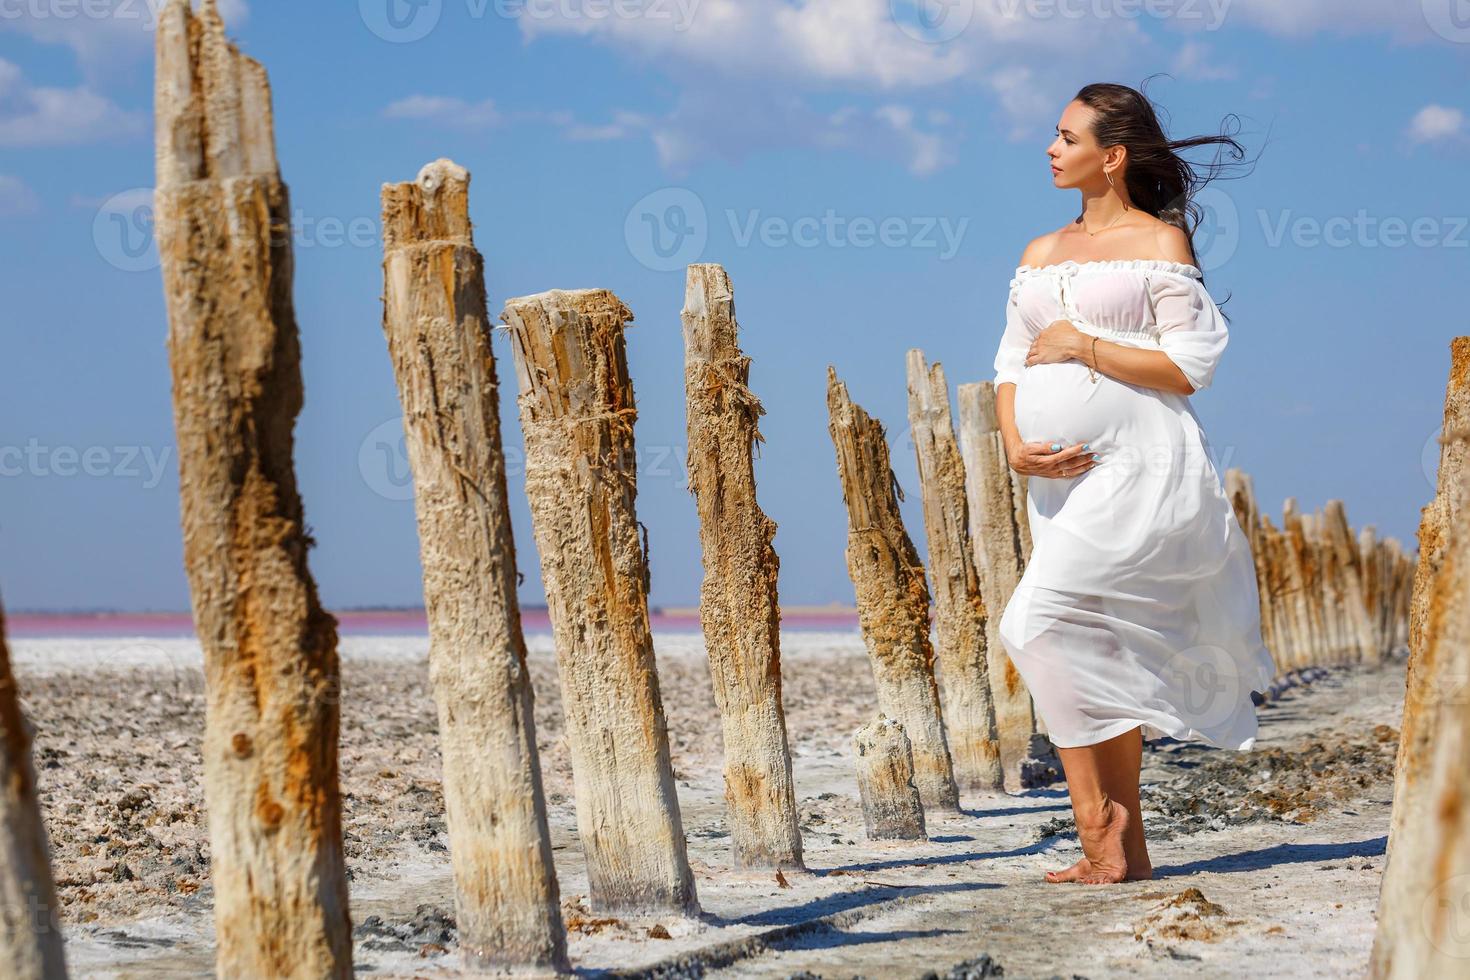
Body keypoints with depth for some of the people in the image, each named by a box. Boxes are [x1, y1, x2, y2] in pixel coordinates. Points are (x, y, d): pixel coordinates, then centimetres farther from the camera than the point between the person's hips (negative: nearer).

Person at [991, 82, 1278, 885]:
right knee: (1101, 661, 4)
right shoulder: (1039, 255, 19)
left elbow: (1189, 365, -7)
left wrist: (1082, 345, -10)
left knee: (1041, 622, -20)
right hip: (1062, 476, 7)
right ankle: (1126, 850, 9)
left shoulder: (1160, 241, 0)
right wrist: (1015, 443, -3)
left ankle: (1097, 823, -10)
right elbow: (1011, 366, 15)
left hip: (1138, 465, -7)